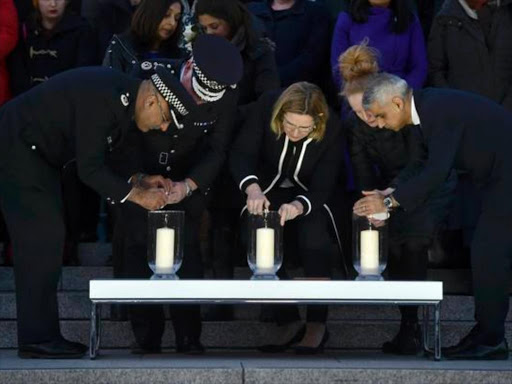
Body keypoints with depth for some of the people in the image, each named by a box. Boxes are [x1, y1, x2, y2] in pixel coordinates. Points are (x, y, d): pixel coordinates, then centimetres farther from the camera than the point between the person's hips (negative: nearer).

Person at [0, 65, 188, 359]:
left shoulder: (124, 96, 2)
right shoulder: (103, 98, -28)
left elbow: (100, 157, 10)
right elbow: (90, 169, -26)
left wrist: (138, 182, 0)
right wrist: (137, 195, -21)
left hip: (37, 153, 10)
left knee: (49, 240, 9)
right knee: (42, 238, -11)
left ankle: (42, 334, 13)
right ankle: (37, 339, -6)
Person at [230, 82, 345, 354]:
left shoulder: (332, 129, -23)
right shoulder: (267, 107, -21)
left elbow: (322, 187, -23)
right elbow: (241, 153, -22)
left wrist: (298, 205, -45)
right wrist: (252, 187, -43)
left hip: (310, 197, -1)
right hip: (268, 191, 2)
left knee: (314, 234, -32)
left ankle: (317, 324, -21)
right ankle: (288, 323, -15)